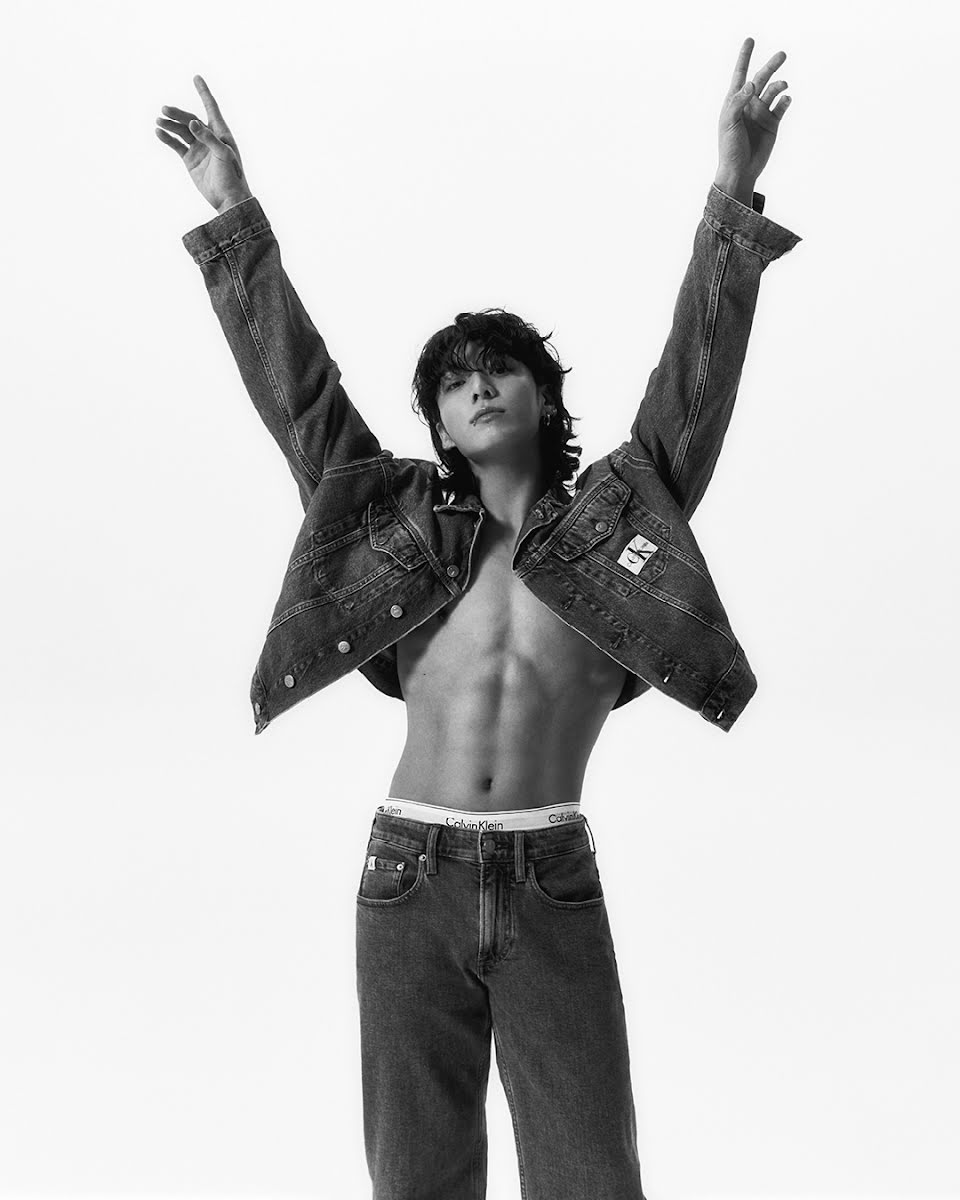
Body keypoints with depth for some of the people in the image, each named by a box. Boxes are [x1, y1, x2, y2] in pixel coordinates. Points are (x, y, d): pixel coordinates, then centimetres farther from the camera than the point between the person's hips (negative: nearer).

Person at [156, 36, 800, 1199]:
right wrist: (236, 215, 7)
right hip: (409, 879, 1)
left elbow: (694, 387, -3)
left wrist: (732, 201, -13)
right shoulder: (404, 519, 11)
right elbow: (296, 388, 9)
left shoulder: (613, 513, 8)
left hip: (554, 885, -1)